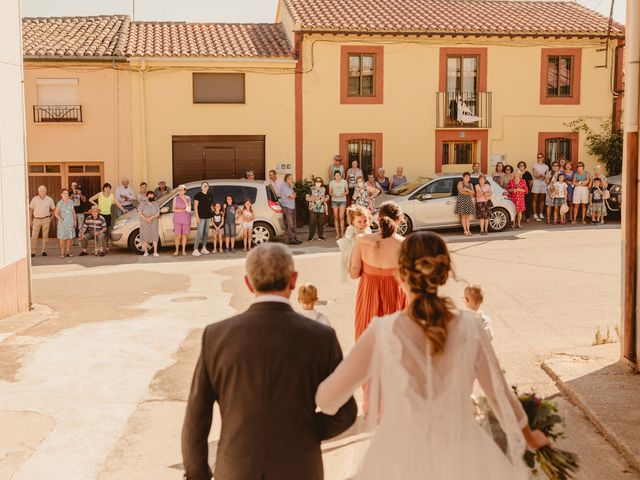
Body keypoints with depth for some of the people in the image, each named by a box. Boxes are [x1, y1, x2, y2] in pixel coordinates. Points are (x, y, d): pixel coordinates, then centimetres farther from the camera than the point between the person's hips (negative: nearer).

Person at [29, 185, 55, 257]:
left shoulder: (49, 199, 2)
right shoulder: (34, 199, 3)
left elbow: (53, 209, 11)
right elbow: (31, 210, 6)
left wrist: (51, 218, 3)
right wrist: (30, 220, 3)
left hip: (46, 219, 0)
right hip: (36, 219, 0)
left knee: (45, 236, 3)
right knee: (34, 236, -4)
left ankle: (44, 251, 10)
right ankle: (32, 252, 0)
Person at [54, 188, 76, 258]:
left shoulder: (71, 202, 6)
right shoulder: (60, 203, -4)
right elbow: (56, 213, -4)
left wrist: (75, 221, 12)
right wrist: (60, 218, -21)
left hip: (70, 222, 3)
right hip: (62, 223, -3)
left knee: (69, 237, 4)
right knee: (62, 238, -2)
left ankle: (68, 252, 11)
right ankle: (62, 253, 4)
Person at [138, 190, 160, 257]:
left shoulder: (156, 204, 3)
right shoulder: (142, 203, -1)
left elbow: (158, 214, -2)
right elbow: (139, 213, -7)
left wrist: (151, 218, -20)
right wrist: (146, 219, -20)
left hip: (153, 222, 1)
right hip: (144, 222, 0)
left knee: (154, 236, -7)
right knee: (144, 236, 1)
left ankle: (155, 252, -5)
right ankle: (146, 252, 10)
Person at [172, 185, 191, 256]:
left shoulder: (188, 198, 4)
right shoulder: (176, 198, 2)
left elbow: (189, 209, -7)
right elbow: (174, 209, -5)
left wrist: (185, 200, -15)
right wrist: (183, 210, -12)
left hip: (186, 219, 1)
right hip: (177, 219, -1)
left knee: (184, 235, 3)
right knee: (177, 236, -4)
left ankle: (183, 250, 10)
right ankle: (177, 250, 6)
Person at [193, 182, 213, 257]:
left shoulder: (209, 195, 13)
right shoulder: (198, 195, -4)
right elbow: (195, 206, -8)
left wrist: (213, 214, 11)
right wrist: (197, 217, -15)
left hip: (208, 216, 6)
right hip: (201, 217, -6)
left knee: (206, 233, 9)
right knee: (199, 233, -13)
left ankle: (204, 248, 18)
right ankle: (195, 250, -15)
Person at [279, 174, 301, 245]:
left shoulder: (290, 186, 19)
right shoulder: (284, 186, -11)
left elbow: (294, 195, 13)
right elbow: (291, 196, -15)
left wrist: (292, 195, -7)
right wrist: (293, 194, 5)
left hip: (292, 206, 9)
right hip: (287, 207, -9)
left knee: (293, 224, 10)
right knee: (290, 224, -9)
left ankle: (294, 238, 15)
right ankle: (291, 240, -7)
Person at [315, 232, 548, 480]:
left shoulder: (383, 332, -19)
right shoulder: (469, 327, -13)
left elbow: (327, 397, -10)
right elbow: (500, 392, 0)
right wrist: (529, 436, 19)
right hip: (459, 456, 2)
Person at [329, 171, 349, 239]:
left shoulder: (344, 182, 0)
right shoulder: (331, 182, 1)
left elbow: (347, 191, 6)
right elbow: (330, 192, 6)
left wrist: (343, 194, -15)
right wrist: (333, 195, -16)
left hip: (342, 200, -1)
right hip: (334, 201, 1)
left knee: (341, 217, -9)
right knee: (336, 217, 1)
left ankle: (342, 233, -2)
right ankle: (337, 233, 8)